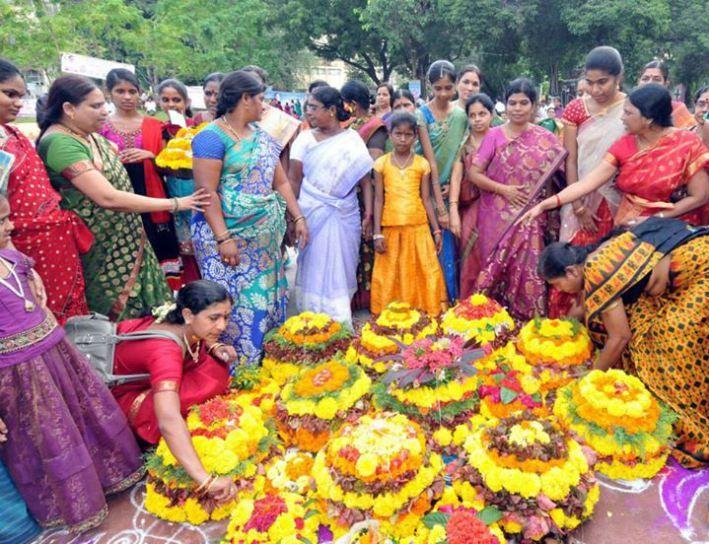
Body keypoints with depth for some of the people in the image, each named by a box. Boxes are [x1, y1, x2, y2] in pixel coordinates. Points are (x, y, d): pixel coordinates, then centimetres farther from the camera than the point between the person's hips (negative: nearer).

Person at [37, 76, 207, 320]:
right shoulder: (60, 143, -23)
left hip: (122, 238, 8)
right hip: (101, 248, -8)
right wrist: (173, 204, -26)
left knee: (139, 298, 16)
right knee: (119, 311, 4)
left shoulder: (88, 134, 4)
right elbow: (108, 197, -29)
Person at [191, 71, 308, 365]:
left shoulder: (262, 136, 14)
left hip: (265, 236, 7)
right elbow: (207, 192, -16)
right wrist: (223, 238, -21)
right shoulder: (212, 136, -9)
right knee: (235, 304, -2)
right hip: (229, 236, -7)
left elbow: (281, 182, 16)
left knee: (268, 297, 11)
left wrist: (298, 217, 8)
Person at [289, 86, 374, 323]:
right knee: (314, 268, 4)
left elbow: (365, 180, -1)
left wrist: (368, 214, -8)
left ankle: (341, 322, 20)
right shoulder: (304, 139, 4)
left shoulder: (352, 139, 2)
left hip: (345, 217, 0)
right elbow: (295, 180, 1)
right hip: (312, 215, 0)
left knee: (341, 270, 7)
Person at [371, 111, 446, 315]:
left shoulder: (422, 163, 4)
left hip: (418, 227, 0)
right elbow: (379, 200, 2)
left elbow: (426, 199, 6)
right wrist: (377, 233, -4)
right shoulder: (381, 163, 3)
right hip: (391, 229, 0)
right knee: (390, 276, 4)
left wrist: (436, 230, 4)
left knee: (422, 273, 1)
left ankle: (429, 313, 13)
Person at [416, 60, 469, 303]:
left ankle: (451, 301, 20)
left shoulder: (461, 114, 3)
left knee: (449, 247, 7)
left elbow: (460, 155, 6)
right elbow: (430, 160, -14)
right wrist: (440, 206, -18)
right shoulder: (423, 114, -8)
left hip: (451, 189, 3)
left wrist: (452, 185, -10)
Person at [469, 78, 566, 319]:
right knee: (496, 268, 4)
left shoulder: (546, 139, 5)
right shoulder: (494, 135, 2)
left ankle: (528, 321, 13)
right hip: (497, 216, 0)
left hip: (529, 217, 0)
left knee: (526, 270, -2)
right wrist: (504, 190, -11)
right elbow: (474, 173, -1)